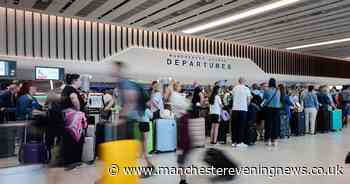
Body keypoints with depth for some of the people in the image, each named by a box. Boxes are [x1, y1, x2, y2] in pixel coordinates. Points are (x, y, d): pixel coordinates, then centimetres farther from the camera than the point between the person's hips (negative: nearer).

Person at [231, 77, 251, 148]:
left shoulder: (234, 88, 8)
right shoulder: (246, 89, -1)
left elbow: (233, 97, 11)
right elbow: (248, 100, 1)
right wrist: (247, 105, 17)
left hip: (235, 108, 3)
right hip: (243, 109, -3)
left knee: (234, 126, 8)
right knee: (241, 126, 2)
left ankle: (234, 142, 12)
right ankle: (239, 142, 1)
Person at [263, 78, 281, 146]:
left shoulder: (267, 91, -6)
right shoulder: (278, 91, 2)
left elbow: (264, 99, 3)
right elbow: (279, 100, 11)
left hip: (268, 108, -2)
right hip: (276, 108, 2)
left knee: (268, 123, 3)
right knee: (275, 124, 6)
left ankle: (268, 139, 6)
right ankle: (274, 140, 10)